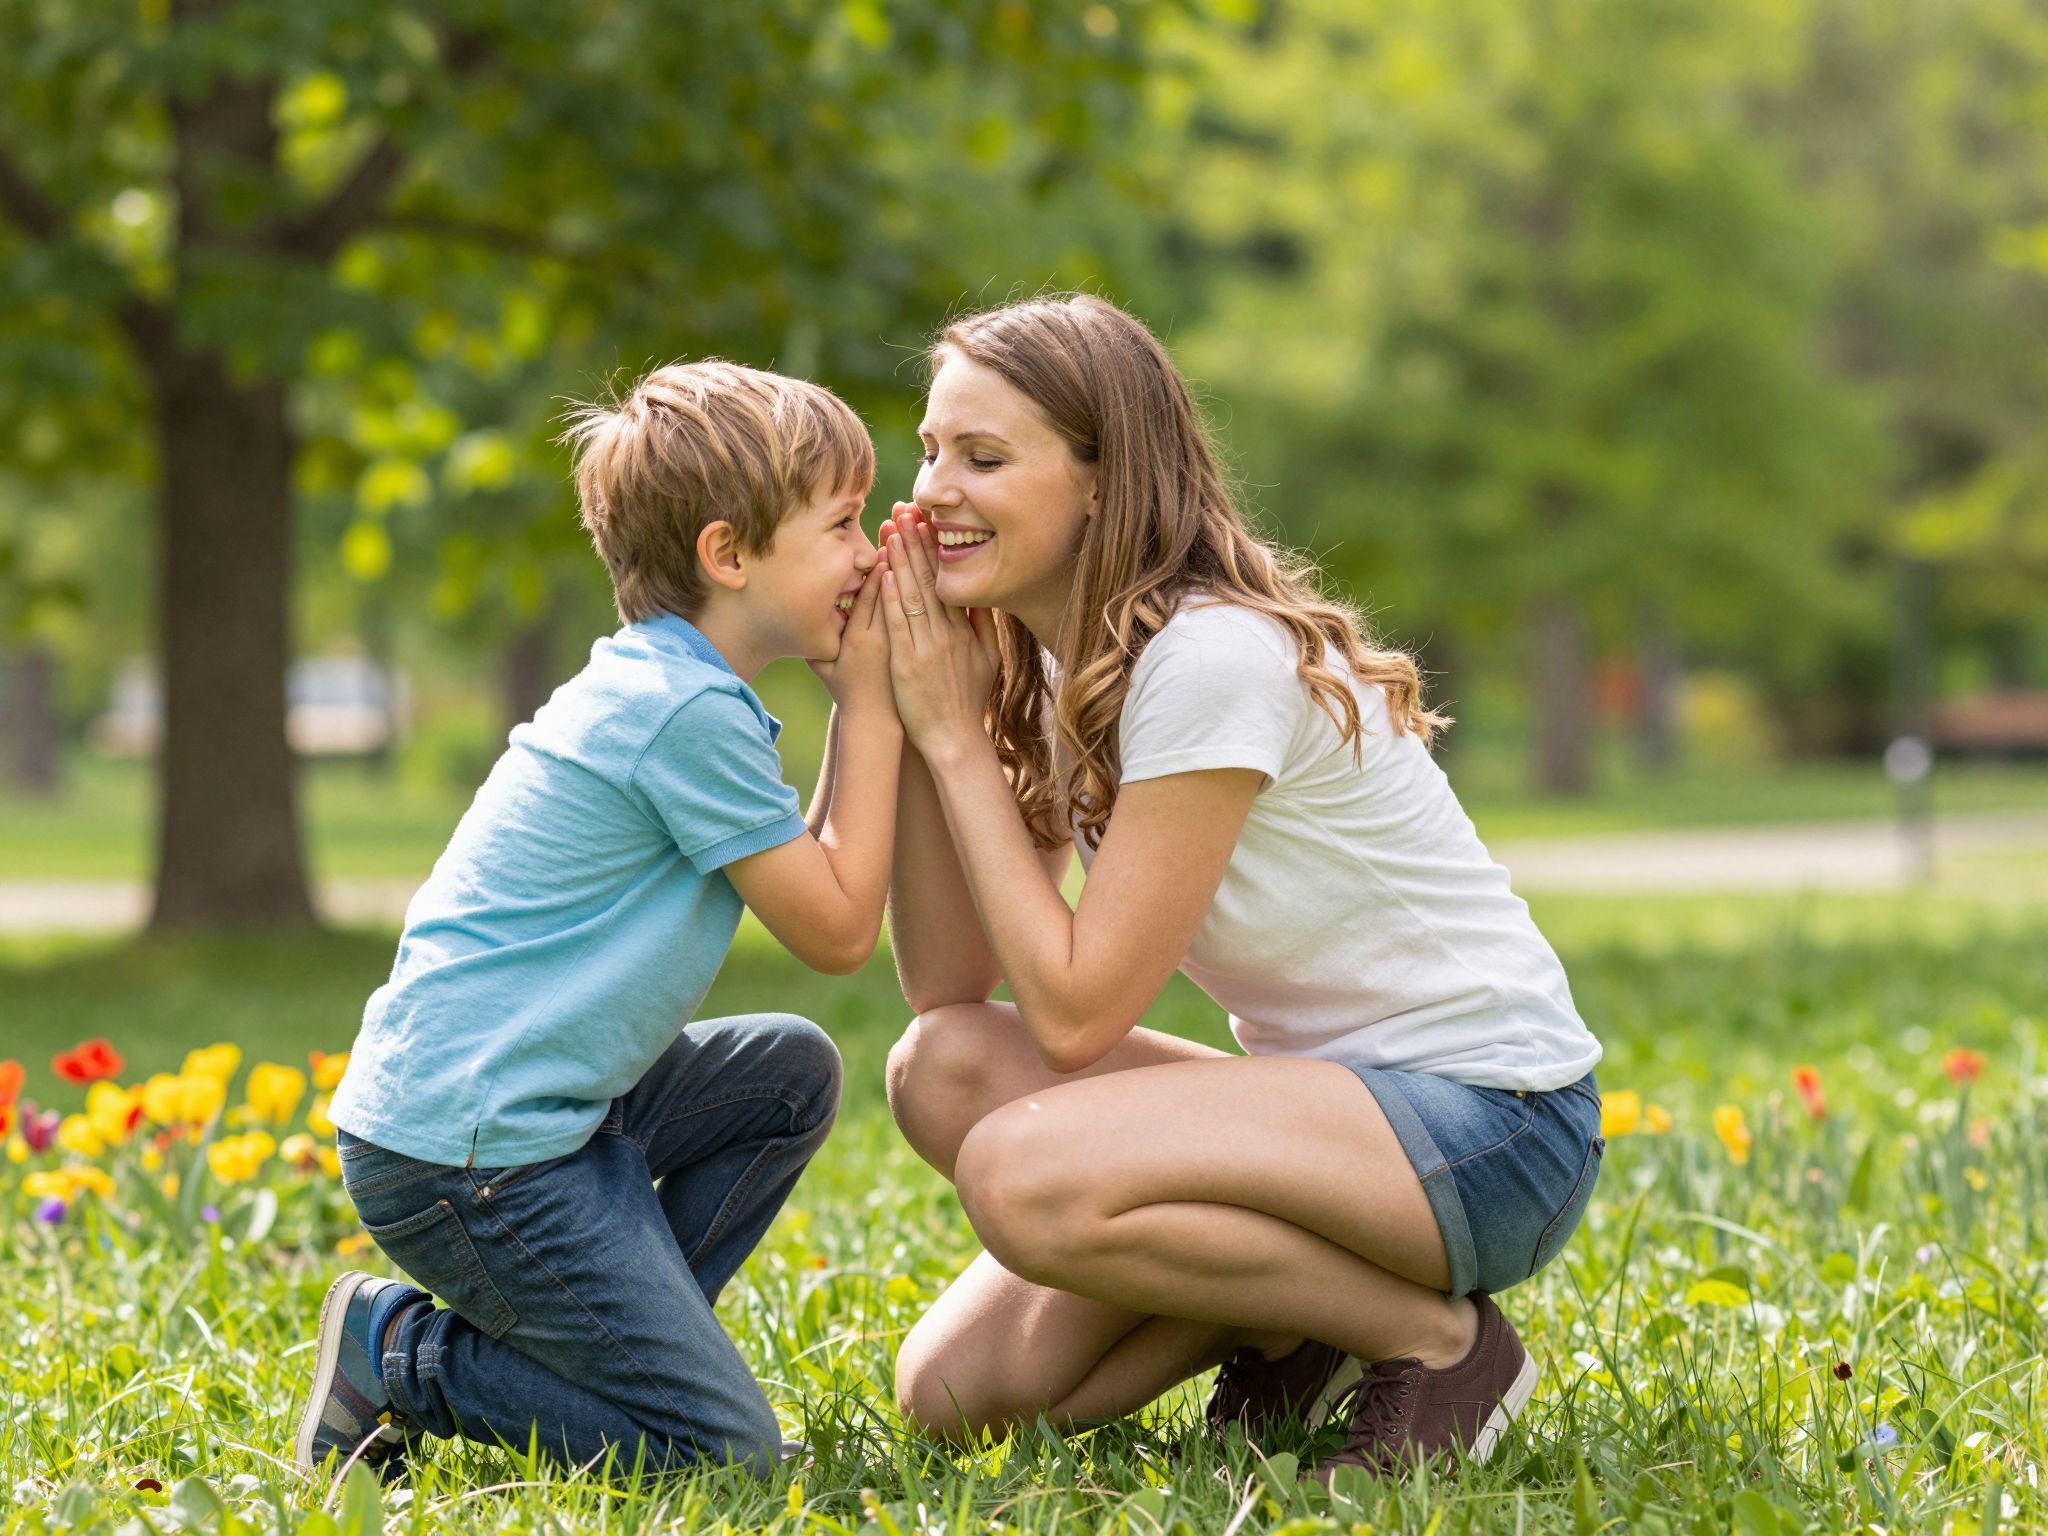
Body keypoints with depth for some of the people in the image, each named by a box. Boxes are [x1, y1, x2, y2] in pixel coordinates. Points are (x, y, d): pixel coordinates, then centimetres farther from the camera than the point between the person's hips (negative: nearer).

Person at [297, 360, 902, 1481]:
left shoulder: (652, 684, 14)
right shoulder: (690, 713, -15)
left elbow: (811, 879, 18)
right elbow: (836, 934, -8)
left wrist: (867, 705, 12)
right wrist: (870, 707, -2)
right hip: (465, 1148, -10)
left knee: (793, 1072, 20)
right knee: (722, 1451, -10)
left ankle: (611, 1340, 15)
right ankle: (396, 1354, -1)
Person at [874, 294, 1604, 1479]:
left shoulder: (1215, 660, -22)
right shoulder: (1047, 667, 4)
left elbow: (1074, 1012, -21)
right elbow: (946, 985, -2)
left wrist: (953, 734, -17)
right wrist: (899, 714, -9)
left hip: (1490, 1124, -8)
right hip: (1324, 1094, 8)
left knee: (1023, 1173, -30)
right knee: (956, 1392, -10)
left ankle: (1436, 1339, -10)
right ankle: (1303, 1321, 11)